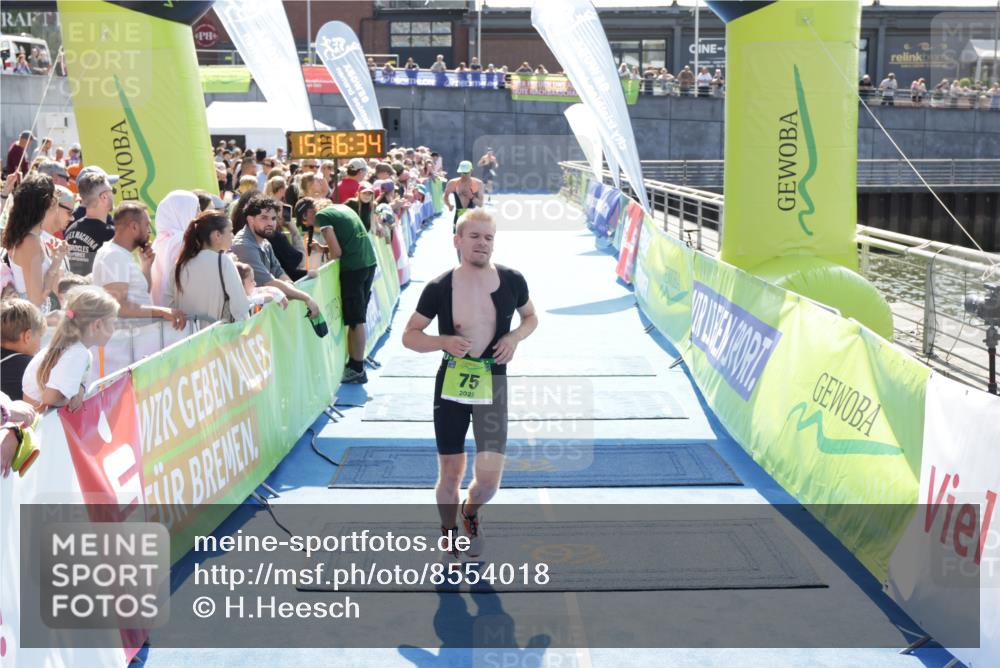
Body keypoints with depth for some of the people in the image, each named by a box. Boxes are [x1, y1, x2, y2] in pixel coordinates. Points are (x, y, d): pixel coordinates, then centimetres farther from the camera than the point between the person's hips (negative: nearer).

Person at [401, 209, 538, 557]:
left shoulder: (512, 281, -4)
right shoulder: (439, 288, -7)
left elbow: (531, 316, 14)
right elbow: (409, 335, 1)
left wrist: (515, 336, -8)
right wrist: (444, 341, -18)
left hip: (493, 385, 0)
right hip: (451, 385, 0)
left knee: (489, 478, -6)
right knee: (450, 475, 7)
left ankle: (471, 511, 31)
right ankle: (448, 532, 36)